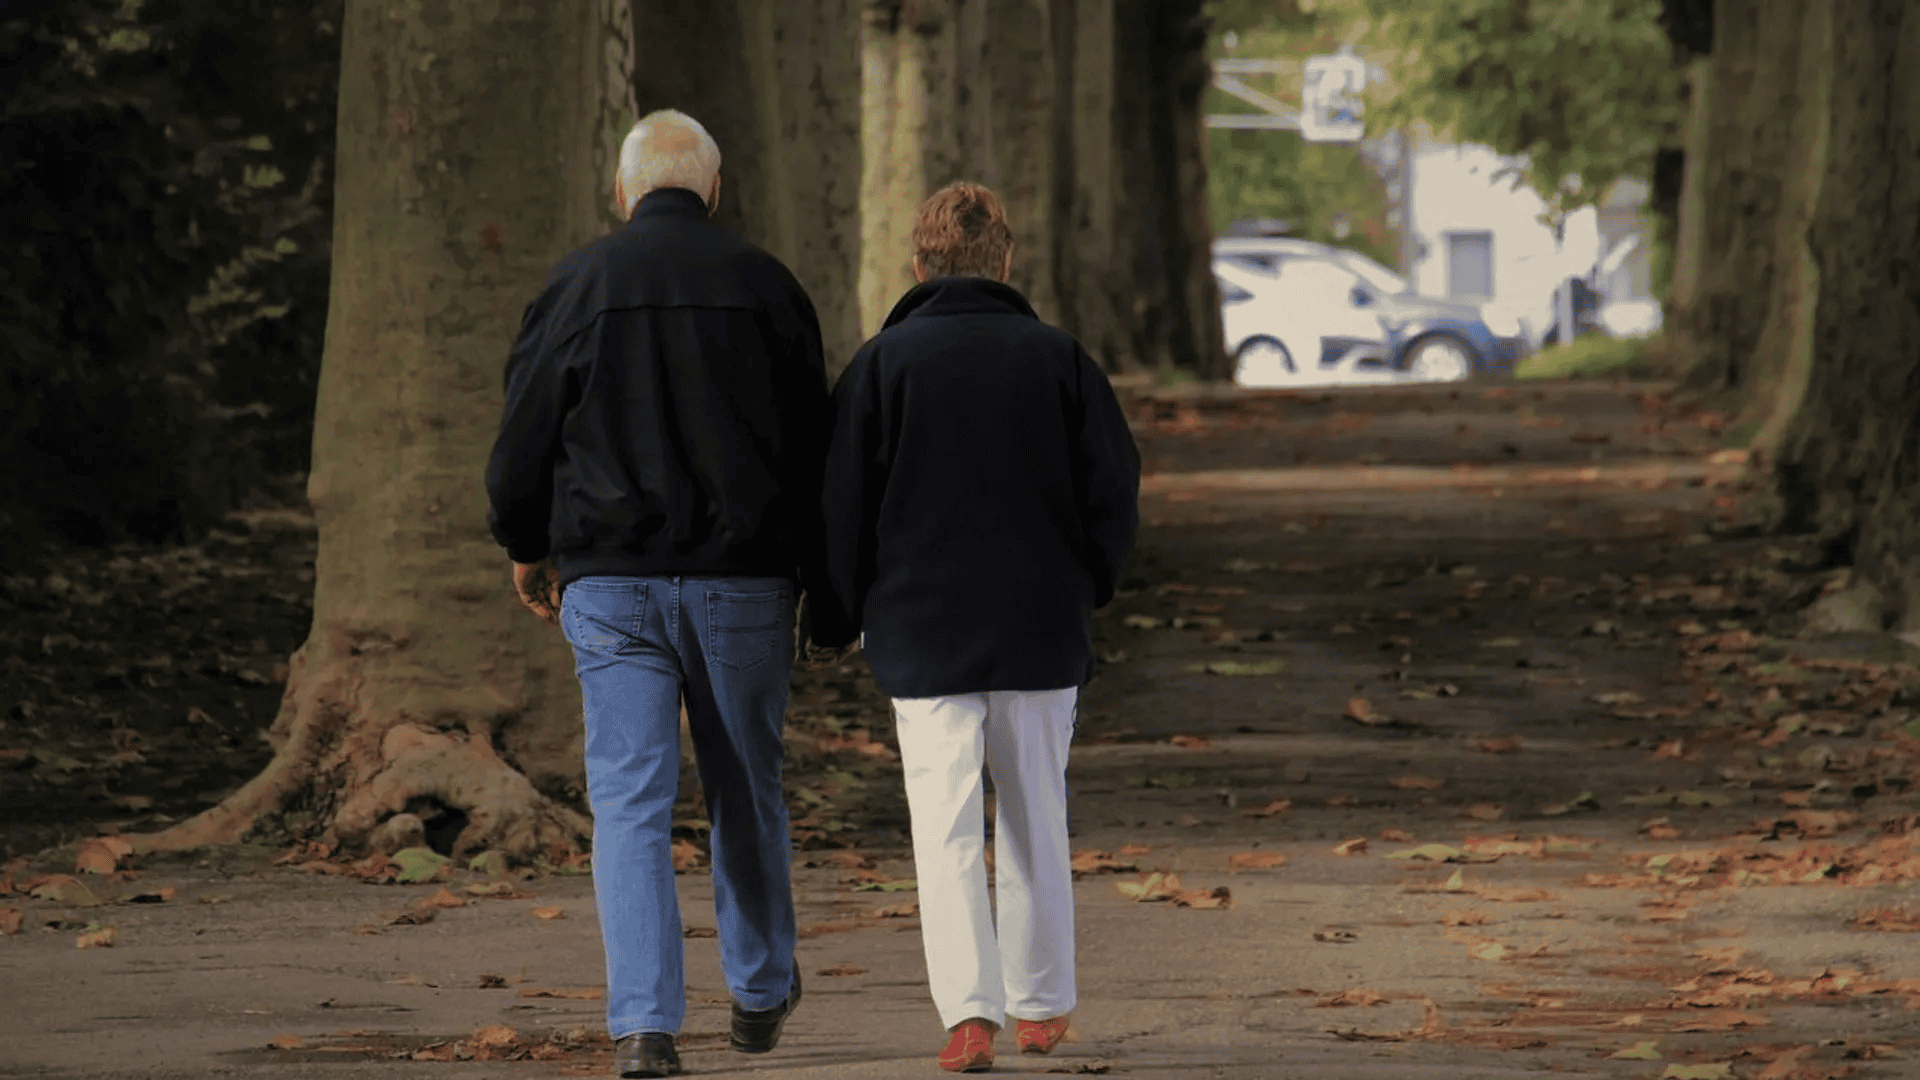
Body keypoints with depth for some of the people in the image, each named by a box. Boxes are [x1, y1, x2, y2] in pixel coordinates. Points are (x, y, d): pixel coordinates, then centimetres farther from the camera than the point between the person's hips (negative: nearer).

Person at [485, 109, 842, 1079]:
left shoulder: (578, 285, -1)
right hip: (743, 580, 1)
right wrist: (818, 577, 17)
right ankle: (761, 992, 31)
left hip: (611, 584, -1)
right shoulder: (764, 284, 2)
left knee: (629, 802, -2)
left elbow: (525, 433, 3)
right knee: (746, 791, 16)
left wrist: (527, 550, 19)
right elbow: (814, 442, 6)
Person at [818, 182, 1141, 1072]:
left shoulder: (884, 363, -3)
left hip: (923, 633, -2)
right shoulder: (1057, 358, 1)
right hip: (1042, 631, 2)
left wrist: (857, 615, 9)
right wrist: (1084, 592, 16)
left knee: (945, 826, -2)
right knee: (1035, 821, 15)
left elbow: (841, 505, -3)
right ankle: (1040, 1005, 22)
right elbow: (1113, 492, 2)